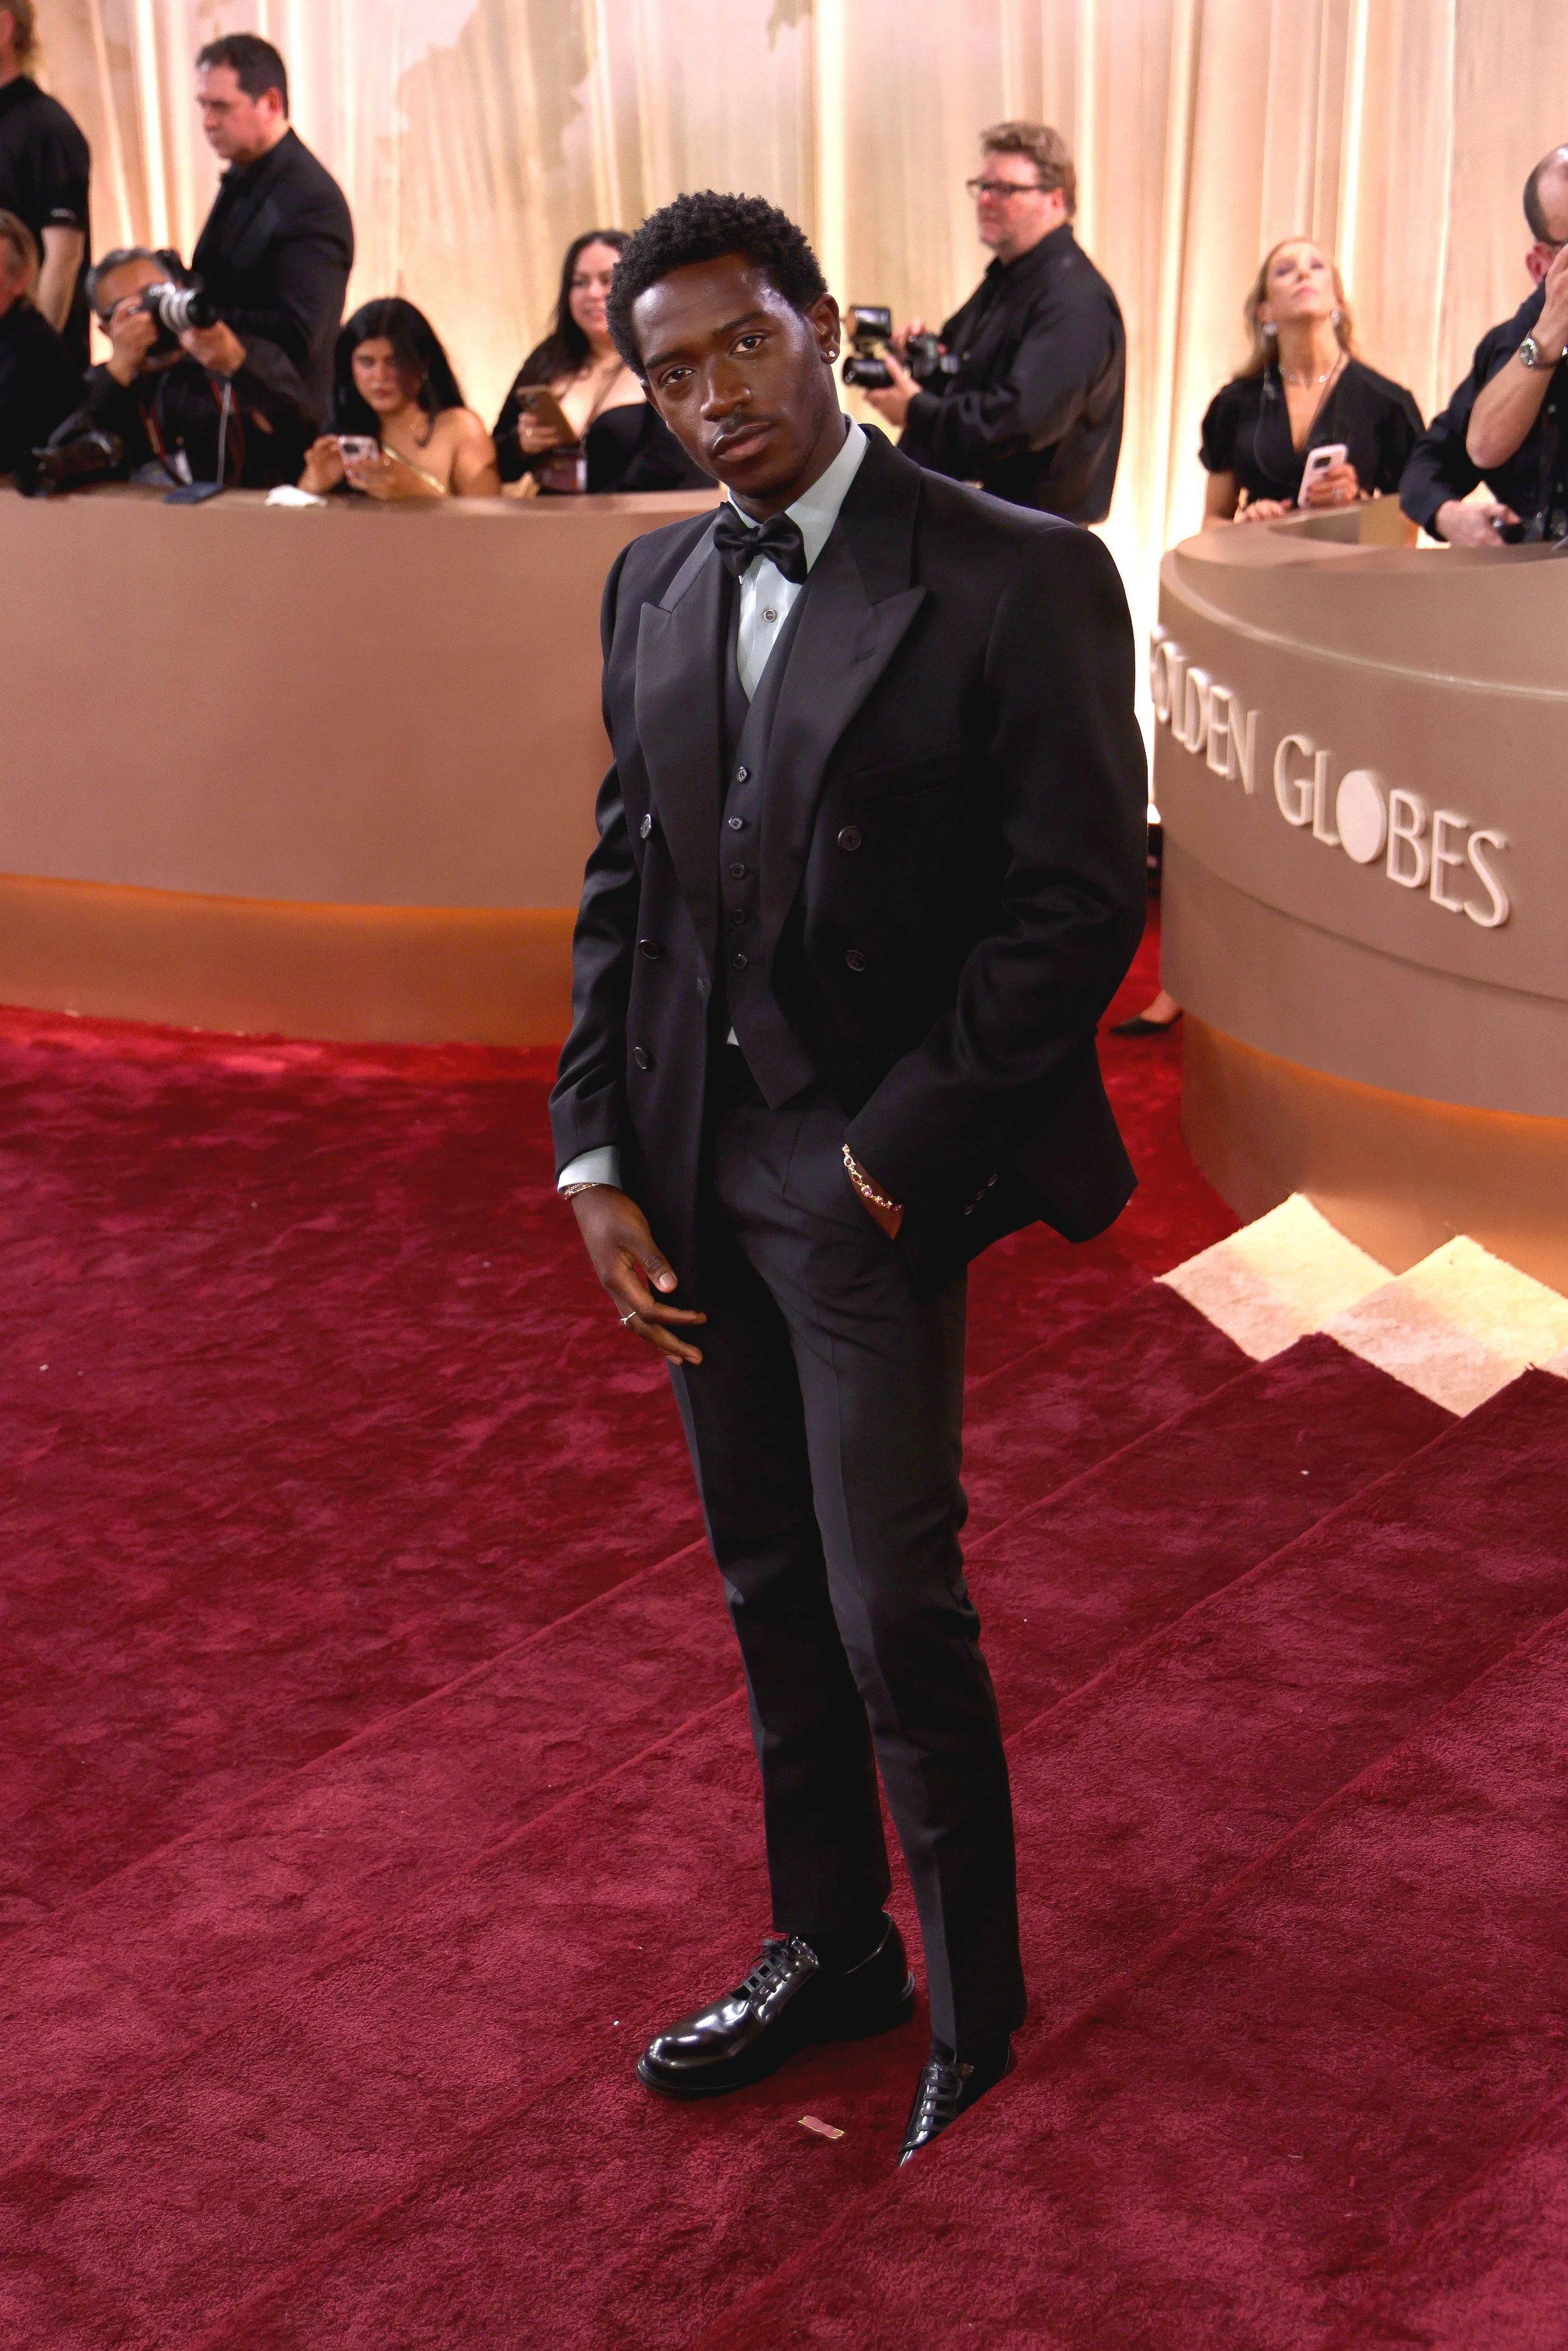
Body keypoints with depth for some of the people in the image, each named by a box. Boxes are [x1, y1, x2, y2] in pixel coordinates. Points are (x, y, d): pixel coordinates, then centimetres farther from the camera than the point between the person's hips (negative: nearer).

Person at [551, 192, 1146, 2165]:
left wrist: (902, 1144, -14)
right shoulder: (653, 587, 10)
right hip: (693, 1162, 6)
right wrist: (595, 1156, 3)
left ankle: (973, 2008, 20)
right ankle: (828, 1950, 34)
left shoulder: (1015, 578, -10)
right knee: (769, 1594, 16)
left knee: (895, 1617, -2)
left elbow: (1084, 897, -11)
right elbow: (622, 884, 12)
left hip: (869, 1172, -6)